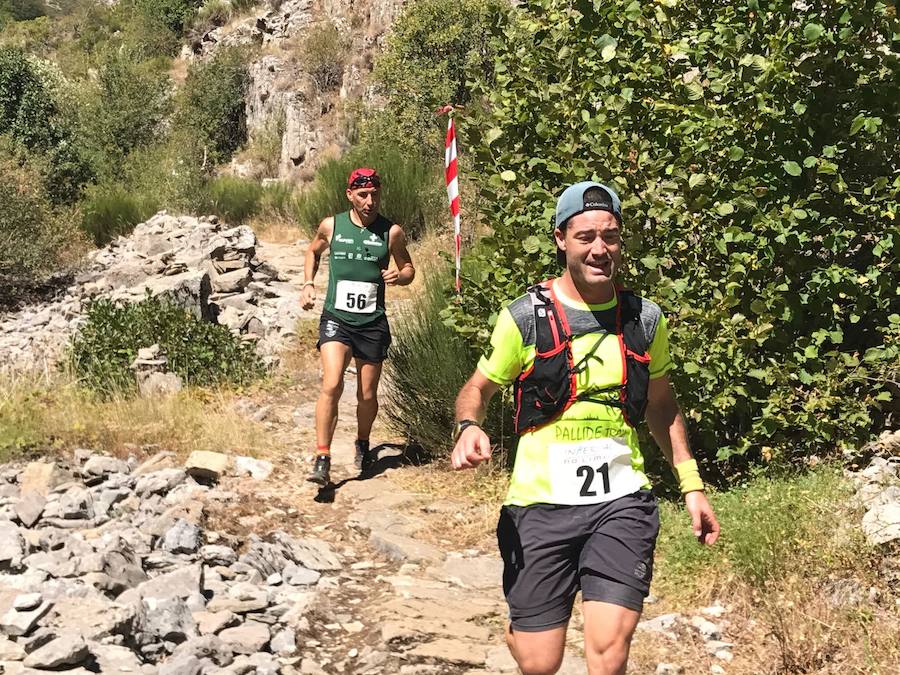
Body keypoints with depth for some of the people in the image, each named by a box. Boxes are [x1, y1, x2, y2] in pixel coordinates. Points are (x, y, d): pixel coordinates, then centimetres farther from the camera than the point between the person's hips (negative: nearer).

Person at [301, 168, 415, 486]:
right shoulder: (331, 226, 1)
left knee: (367, 395, 11)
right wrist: (308, 283, 8)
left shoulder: (391, 232, -1)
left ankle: (363, 445, 40)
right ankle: (322, 461, -16)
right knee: (332, 385, -20)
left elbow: (408, 268, 11)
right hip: (336, 319, -1)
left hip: (372, 324, 1)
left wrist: (399, 276, -11)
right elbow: (313, 252, 22)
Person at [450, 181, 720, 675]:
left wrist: (691, 485, 15)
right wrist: (468, 428, -16)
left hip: (621, 502, 2)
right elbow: (477, 388, 6)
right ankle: (518, 629, 37)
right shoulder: (526, 317, -3)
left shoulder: (644, 319, 6)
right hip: (542, 504, -1)